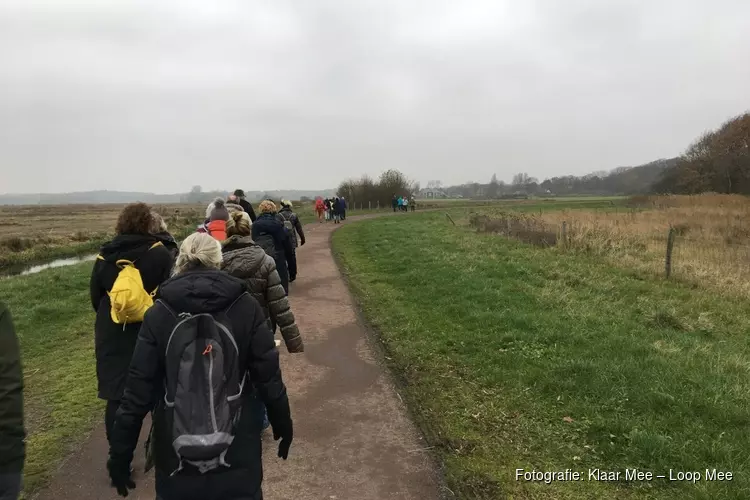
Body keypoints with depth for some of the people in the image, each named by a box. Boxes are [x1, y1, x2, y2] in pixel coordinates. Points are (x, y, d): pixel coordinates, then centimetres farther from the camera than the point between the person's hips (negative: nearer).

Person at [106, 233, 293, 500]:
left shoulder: (158, 313, -6)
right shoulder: (245, 307, -7)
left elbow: (138, 389, -6)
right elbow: (268, 375, -7)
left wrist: (120, 455, 3)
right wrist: (283, 424, 7)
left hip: (176, 458, 1)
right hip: (237, 453, 0)